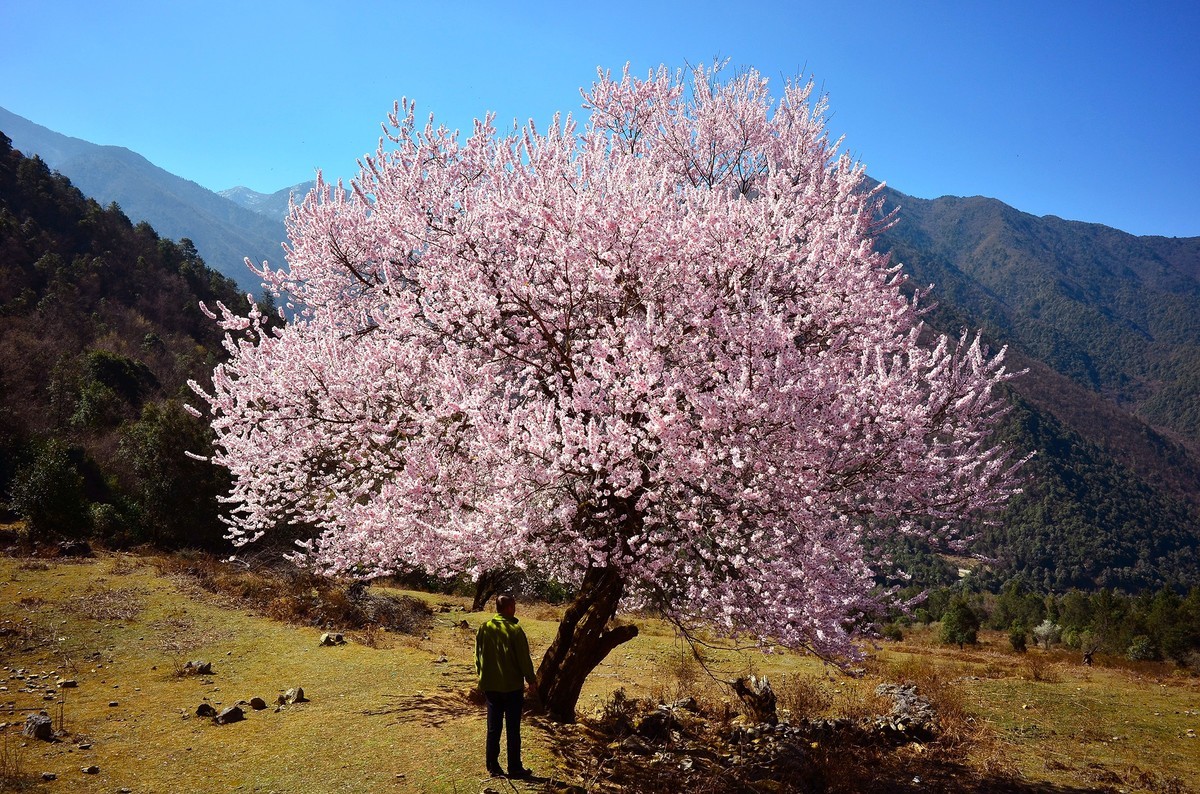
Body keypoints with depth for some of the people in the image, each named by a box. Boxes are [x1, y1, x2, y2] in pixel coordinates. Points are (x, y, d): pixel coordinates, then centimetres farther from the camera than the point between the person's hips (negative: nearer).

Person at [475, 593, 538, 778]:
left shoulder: (484, 629, 0)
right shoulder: (514, 630, -14)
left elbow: (478, 657, 8)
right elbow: (524, 659, -11)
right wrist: (531, 681, -1)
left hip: (490, 686, 4)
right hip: (512, 686, -4)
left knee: (493, 728, 12)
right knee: (513, 729, 4)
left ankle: (493, 766, 15)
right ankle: (515, 768, 9)